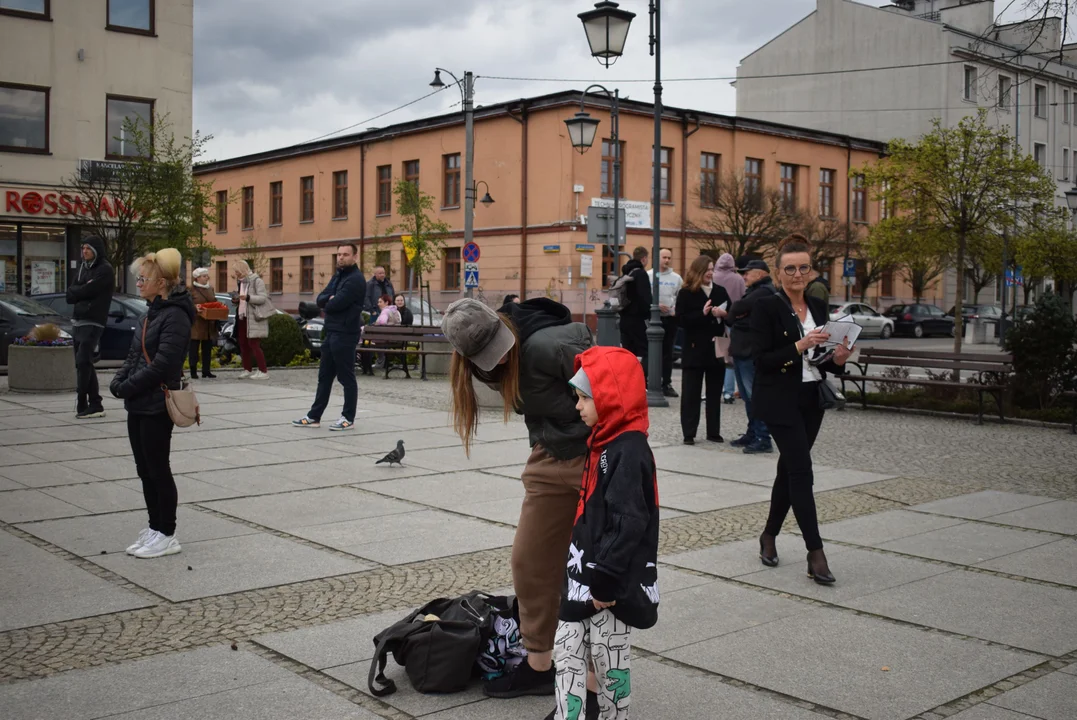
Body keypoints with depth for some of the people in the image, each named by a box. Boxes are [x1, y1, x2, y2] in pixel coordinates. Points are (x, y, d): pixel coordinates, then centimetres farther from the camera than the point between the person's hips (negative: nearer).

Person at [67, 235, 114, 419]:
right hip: (78, 321, 8)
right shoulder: (83, 267, 17)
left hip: (93, 322, -8)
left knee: (82, 362, -14)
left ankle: (81, 405, -12)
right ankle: (95, 405, 12)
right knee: (84, 363, 8)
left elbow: (85, 292, -16)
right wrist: (83, 289, -7)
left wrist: (77, 291, 1)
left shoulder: (105, 270, -8)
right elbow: (70, 295, 10)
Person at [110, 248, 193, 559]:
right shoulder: (152, 313, 14)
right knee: (145, 470, 14)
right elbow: (134, 355, 16)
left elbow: (162, 364, -22)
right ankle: (154, 528, 25)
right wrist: (119, 382, -1)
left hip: (157, 407, -9)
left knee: (158, 470, 0)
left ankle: (167, 535, 11)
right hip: (138, 405, 9)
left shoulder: (175, 316, -15)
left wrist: (127, 387, -15)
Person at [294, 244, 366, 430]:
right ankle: (314, 416, 18)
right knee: (324, 376, 12)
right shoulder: (337, 276, 17)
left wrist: (328, 303, 1)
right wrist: (330, 299, -11)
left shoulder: (355, 279, -14)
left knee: (346, 378, -1)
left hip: (345, 335, -9)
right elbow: (320, 299, 10)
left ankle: (348, 419, 7)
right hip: (331, 332, 10)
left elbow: (334, 305, -21)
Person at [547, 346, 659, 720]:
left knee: (608, 658, 6)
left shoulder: (629, 452, -21)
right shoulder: (602, 441, 10)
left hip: (612, 583, -9)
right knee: (567, 649, 11)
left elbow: (628, 524, -26)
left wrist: (605, 582, -23)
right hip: (585, 576, 9)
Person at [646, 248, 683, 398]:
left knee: (668, 352, 7)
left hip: (671, 318, 3)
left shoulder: (676, 278, 8)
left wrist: (677, 310, -8)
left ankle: (667, 384, 12)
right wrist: (655, 305, -16)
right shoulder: (648, 275, 0)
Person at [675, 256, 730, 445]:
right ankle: (689, 433, 6)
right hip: (695, 349, -4)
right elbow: (681, 319, -12)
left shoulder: (720, 291, 9)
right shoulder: (686, 293, -4)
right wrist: (702, 313, -20)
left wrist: (724, 314, -11)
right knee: (691, 393, 1)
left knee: (714, 393, 10)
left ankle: (713, 432, 18)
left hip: (716, 348, 4)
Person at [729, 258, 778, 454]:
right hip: (742, 350, 11)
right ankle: (752, 434, 23)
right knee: (748, 396, 15)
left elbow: (736, 309, -21)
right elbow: (736, 312, 16)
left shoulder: (764, 292, -14)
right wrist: (737, 314, -6)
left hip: (751, 353, -11)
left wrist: (734, 312, 0)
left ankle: (763, 439, -6)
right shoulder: (755, 291, 21)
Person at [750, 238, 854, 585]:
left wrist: (837, 359, -6)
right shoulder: (768, 307, -8)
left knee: (790, 468, 14)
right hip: (781, 402, -6)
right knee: (801, 471, -10)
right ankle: (815, 553, -7)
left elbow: (821, 359, 16)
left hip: (811, 400, 7)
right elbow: (761, 358, -14)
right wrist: (800, 346, -23)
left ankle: (769, 536, 30)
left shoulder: (818, 306, 10)